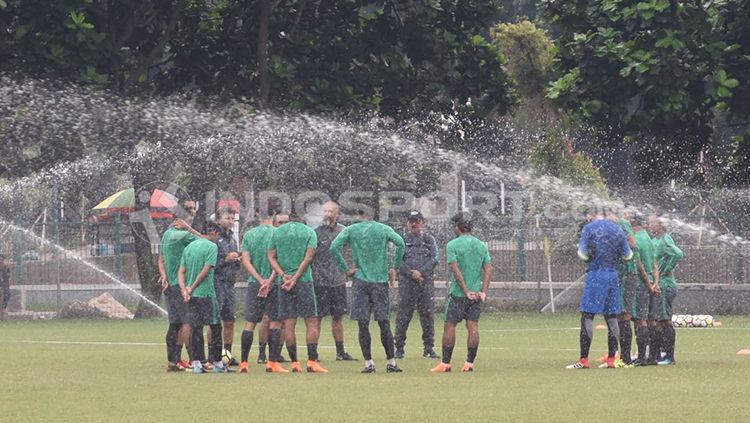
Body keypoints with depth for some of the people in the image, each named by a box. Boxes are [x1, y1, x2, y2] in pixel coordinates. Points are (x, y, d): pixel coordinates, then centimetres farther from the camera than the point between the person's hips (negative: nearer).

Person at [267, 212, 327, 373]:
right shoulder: (309, 233, 1)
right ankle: (312, 361, -8)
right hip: (304, 281, -3)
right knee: (311, 322, 0)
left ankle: (294, 363, 1)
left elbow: (271, 256, 4)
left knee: (288, 323, 4)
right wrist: (295, 277, -12)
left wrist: (283, 275, -5)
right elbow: (308, 257, -9)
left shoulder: (277, 232, 9)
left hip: (283, 282, 3)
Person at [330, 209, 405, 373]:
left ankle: (368, 363, -2)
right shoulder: (384, 229, 3)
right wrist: (394, 267, -2)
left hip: (360, 281, -1)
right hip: (381, 280, 1)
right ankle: (391, 362, 6)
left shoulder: (351, 230, 3)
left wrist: (345, 269, -4)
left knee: (363, 324, 1)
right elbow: (400, 243, -10)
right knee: (384, 322, 5)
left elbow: (334, 247, -9)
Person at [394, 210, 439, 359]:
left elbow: (434, 259, 1)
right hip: (406, 281, -2)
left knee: (428, 314, 1)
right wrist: (411, 273, -14)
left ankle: (429, 348, 8)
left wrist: (421, 272, -13)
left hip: (426, 281, 2)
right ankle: (399, 348, 1)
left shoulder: (429, 240, 12)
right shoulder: (402, 240, 8)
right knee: (404, 315, -3)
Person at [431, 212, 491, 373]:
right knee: (473, 326, 4)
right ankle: (469, 363, 1)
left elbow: (456, 270, -14)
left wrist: (466, 291, -13)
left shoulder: (453, 245, -7)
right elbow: (488, 268, 2)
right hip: (476, 294, 4)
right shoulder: (481, 245, 9)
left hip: (458, 293, -4)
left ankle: (445, 363, 1)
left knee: (449, 326, 2)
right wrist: (483, 292, -3)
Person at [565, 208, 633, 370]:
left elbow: (583, 254, -9)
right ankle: (611, 359, 7)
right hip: (613, 275, 5)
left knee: (587, 316, -4)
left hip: (595, 274, -5)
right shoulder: (617, 229, 9)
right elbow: (627, 255, 12)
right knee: (612, 318, 8)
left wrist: (579, 247, 13)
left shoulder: (589, 228, -4)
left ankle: (583, 360, -9)